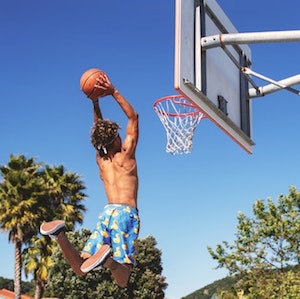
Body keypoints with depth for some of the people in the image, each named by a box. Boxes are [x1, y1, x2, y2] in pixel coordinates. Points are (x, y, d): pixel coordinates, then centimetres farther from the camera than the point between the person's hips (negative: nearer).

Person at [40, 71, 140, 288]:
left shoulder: (100, 160, 16)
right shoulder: (126, 155, 3)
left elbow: (100, 130, 31)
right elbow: (133, 117, 8)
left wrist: (95, 102, 26)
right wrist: (113, 92, 5)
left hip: (107, 213, 5)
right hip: (126, 213, -5)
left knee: (80, 268, 2)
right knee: (122, 280, -11)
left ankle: (61, 234, -22)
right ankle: (108, 257, -43)